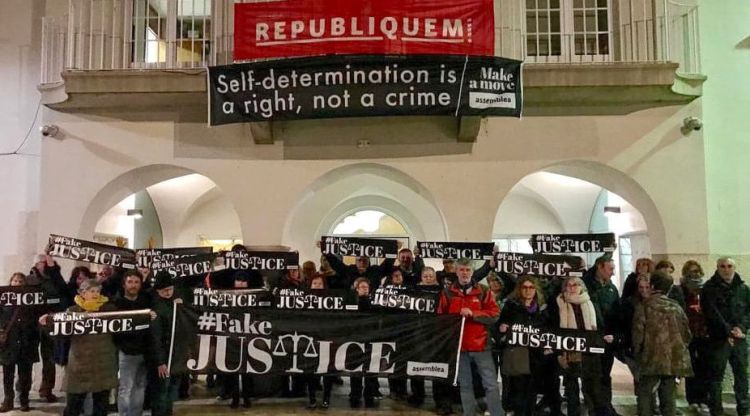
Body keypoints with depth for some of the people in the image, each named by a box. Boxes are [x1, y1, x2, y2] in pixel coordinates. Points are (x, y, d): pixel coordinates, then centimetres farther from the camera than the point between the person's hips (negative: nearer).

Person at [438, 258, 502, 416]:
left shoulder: (483, 293, 4)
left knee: (491, 384, -1)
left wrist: (472, 313, -16)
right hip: (459, 345, 1)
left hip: (480, 344, -1)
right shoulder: (448, 294, 5)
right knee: (465, 384, 10)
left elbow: (494, 314, -4)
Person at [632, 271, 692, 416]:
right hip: (674, 359, 4)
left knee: (645, 393, 5)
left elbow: (638, 332, -7)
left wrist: (637, 352, 5)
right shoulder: (676, 307, 9)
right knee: (668, 394, 12)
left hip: (653, 358, -4)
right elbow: (686, 333, 11)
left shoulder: (644, 305, -3)